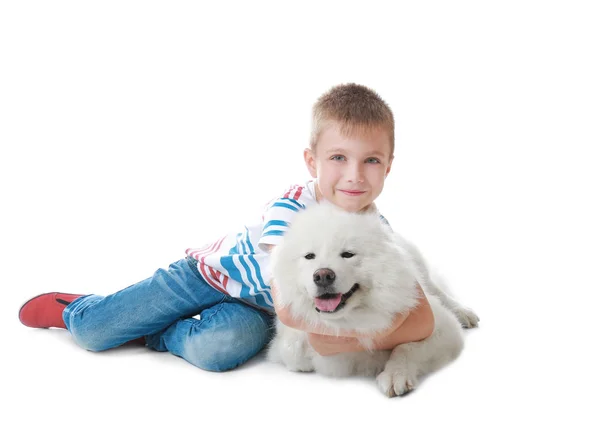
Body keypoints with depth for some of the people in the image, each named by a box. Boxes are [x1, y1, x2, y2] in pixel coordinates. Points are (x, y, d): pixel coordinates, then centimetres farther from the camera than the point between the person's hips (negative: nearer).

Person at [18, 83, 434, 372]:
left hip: (255, 309, 3)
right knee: (92, 332, -3)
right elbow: (287, 306, -38)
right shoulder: (291, 208, -31)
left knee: (219, 347, -33)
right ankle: (73, 308, 34)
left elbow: (422, 315, -21)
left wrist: (368, 337, -38)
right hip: (209, 272, -2)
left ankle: (152, 333, -1)